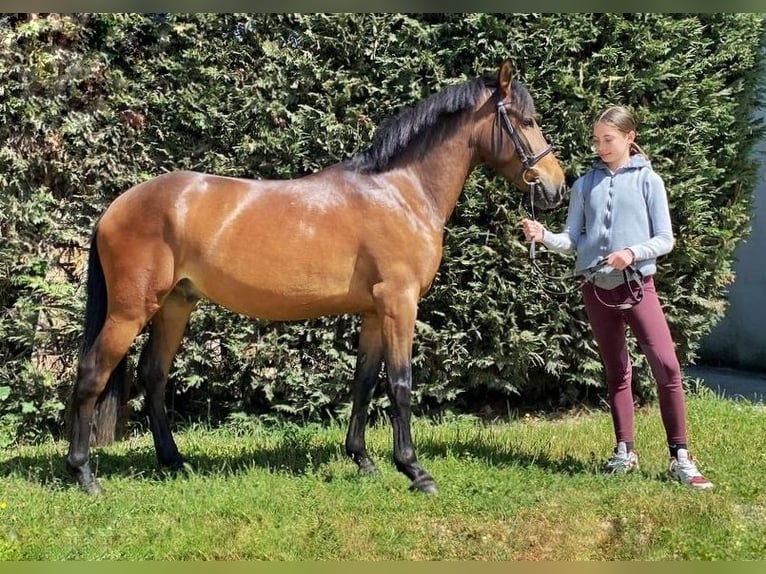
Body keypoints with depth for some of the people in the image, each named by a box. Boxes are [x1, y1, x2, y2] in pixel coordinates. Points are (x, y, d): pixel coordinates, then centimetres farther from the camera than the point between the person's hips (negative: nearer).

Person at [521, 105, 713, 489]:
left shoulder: (648, 180, 1)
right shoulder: (586, 184, 9)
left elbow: (665, 240, -1)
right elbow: (572, 240, 8)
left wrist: (633, 252, -18)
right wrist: (544, 237, -11)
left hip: (637, 285, -3)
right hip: (596, 287, 3)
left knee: (666, 365, -13)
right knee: (616, 372, 11)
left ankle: (680, 459, -9)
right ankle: (624, 452, 19)